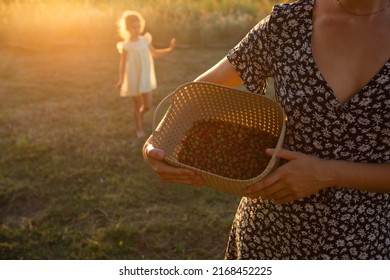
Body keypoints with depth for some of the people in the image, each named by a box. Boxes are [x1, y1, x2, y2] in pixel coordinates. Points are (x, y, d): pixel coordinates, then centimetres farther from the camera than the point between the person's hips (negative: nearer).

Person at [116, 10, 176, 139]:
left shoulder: (145, 40, 0)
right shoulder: (126, 45, -12)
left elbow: (155, 53, 13)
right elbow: (123, 64, -8)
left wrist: (169, 49, 1)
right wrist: (121, 80, -15)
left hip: (146, 78, 4)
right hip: (133, 80, -4)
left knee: (148, 105, 7)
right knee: (136, 105, 6)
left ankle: (140, 114, 41)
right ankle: (139, 129, 21)